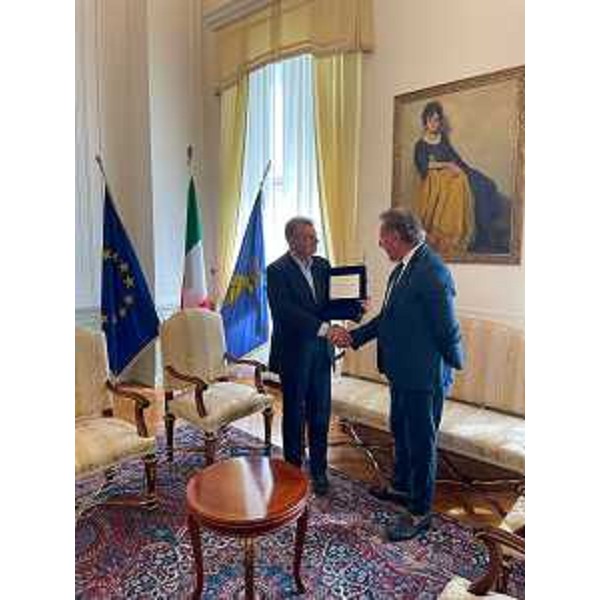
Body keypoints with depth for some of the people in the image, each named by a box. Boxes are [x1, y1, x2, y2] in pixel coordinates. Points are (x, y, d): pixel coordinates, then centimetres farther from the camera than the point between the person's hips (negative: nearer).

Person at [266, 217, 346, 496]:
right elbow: (287, 311, -24)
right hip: (294, 352, -5)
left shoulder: (323, 265, 6)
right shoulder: (277, 271, -12)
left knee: (320, 414, 12)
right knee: (294, 414, 11)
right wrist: (325, 329, -31)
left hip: (321, 351, 5)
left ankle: (319, 470, 28)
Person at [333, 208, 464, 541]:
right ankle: (402, 487, 47)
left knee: (421, 441, 7)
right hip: (402, 372, 10)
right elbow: (388, 317, 13)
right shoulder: (402, 268, 7)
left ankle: (419, 511, 27)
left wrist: (452, 366, -7)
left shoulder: (432, 272, -24)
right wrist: (354, 336, 8)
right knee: (400, 432, 25)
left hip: (424, 376, -10)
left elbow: (447, 329, -20)